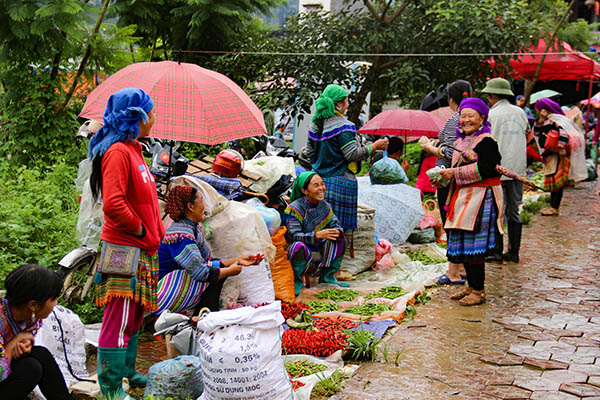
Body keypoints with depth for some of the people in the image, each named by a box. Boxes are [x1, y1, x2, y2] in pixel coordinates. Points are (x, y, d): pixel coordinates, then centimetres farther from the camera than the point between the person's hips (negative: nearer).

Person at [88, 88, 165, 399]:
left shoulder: (133, 149, 15)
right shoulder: (118, 152, -16)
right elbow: (113, 204, -25)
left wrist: (155, 231, 14)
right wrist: (142, 231, -14)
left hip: (142, 249, 10)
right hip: (125, 249, -10)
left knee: (134, 316, 18)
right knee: (119, 319, -3)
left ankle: (126, 371, 32)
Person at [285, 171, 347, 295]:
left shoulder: (324, 206, -2)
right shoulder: (295, 208, -22)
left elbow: (335, 224, 0)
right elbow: (294, 235, -29)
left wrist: (337, 232, -27)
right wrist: (317, 235, -40)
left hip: (316, 245, 6)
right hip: (293, 245, -6)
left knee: (340, 240, -12)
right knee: (300, 246, -39)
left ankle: (327, 276, 4)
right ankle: (296, 281, -13)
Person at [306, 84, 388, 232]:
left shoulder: (315, 124, 9)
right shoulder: (343, 126, -14)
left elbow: (309, 152, 15)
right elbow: (353, 154, -17)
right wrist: (375, 146, -6)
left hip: (319, 179, 8)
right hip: (340, 181, -8)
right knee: (340, 225, -2)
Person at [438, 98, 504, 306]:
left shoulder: (486, 141, -10)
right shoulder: (461, 141, 17)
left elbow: (484, 169, -21)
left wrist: (455, 173, -18)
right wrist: (445, 174, 6)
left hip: (480, 199, -9)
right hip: (463, 199, 9)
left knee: (474, 245, -8)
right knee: (462, 246, 10)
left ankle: (479, 291, -1)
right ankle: (472, 286, 21)